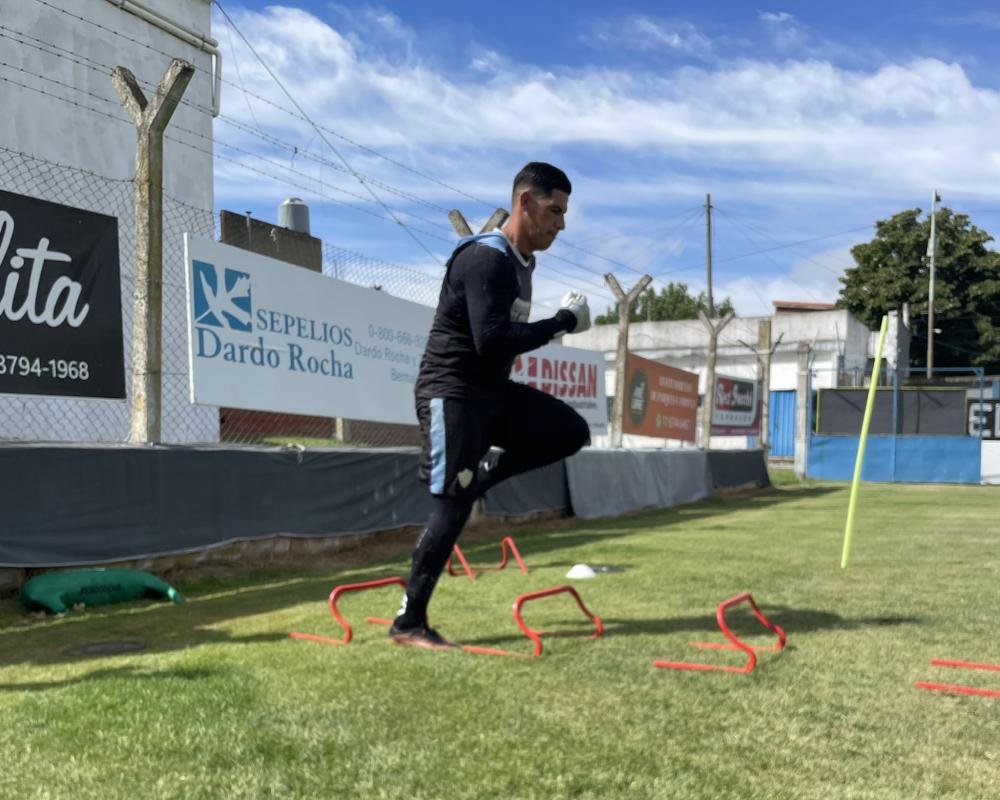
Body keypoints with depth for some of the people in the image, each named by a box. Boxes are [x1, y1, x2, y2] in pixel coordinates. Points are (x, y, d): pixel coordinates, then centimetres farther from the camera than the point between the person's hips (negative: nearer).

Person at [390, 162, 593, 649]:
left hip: (492, 391, 9)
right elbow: (492, 341, -30)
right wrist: (562, 323, -22)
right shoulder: (486, 259, -20)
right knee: (452, 510, -8)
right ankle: (408, 624, 4)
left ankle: (476, 475, 9)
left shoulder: (521, 262, 11)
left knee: (571, 432, 5)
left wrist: (557, 324, 3)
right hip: (452, 393, -9)